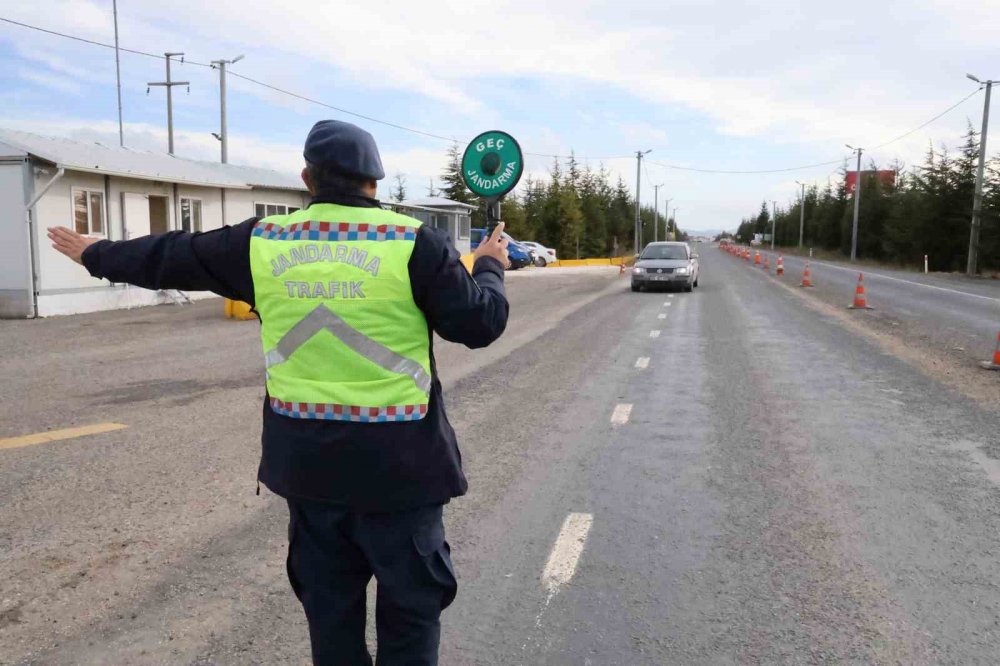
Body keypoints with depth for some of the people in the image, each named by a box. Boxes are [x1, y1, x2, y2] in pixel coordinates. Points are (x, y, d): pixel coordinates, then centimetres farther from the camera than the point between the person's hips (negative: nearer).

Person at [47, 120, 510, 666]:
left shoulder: (261, 242, 1)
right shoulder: (414, 242, -10)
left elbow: (169, 258, 14)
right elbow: (479, 322, -8)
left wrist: (96, 254, 32)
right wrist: (490, 267, 12)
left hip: (305, 455, 4)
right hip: (395, 459, -3)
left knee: (328, 597, 20)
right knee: (410, 600, 11)